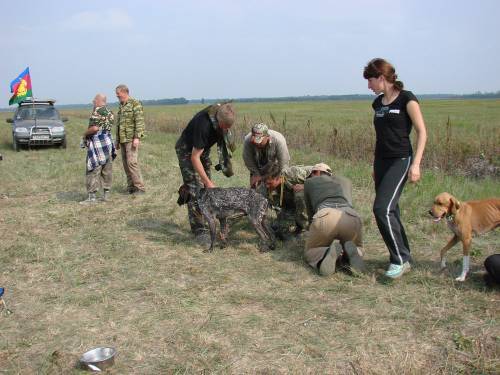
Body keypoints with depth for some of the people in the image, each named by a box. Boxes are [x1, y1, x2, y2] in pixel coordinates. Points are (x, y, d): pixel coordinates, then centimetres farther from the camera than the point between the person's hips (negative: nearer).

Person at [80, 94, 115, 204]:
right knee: (107, 170, 10)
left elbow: (94, 128, -22)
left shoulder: (98, 111, -13)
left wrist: (85, 134, -4)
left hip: (98, 145, -9)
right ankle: (106, 194, 15)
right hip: (108, 142, 9)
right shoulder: (109, 112, 13)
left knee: (93, 171, -5)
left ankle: (92, 196, -5)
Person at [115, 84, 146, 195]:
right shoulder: (121, 106, 19)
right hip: (123, 139, 8)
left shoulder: (135, 104, -5)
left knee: (132, 162, -14)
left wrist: (137, 137, -21)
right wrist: (117, 140, 21)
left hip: (132, 139, -8)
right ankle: (131, 187, 12)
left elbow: (139, 121, -13)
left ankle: (140, 187, -10)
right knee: (125, 163, 6)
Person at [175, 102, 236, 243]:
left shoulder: (222, 114, -17)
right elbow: (194, 157, -34)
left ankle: (204, 222, 17)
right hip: (187, 150, -7)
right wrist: (208, 182, -33)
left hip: (203, 149, 7)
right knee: (195, 190, -14)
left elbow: (222, 134, 8)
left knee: (206, 189, 7)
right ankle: (199, 230, -13)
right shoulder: (203, 124, -39)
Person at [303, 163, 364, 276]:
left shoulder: (309, 182, 33)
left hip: (325, 217, -2)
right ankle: (350, 252, -4)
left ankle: (327, 254, -11)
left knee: (309, 253, 24)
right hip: (351, 217, 3)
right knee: (358, 250, 34)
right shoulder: (346, 181, 40)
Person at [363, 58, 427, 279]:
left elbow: (422, 132, -9)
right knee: (390, 211, 8)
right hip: (381, 161, 7)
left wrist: (416, 164, -16)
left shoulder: (406, 99, -9)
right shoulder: (377, 103, 12)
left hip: (400, 160, -7)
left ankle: (400, 260, -4)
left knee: (382, 208, -17)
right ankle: (403, 257, 19)